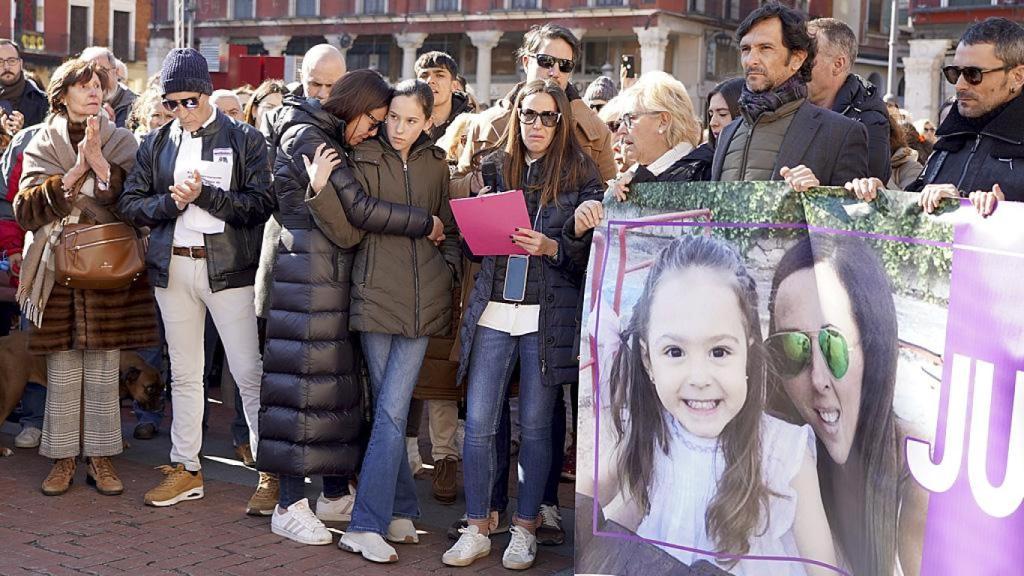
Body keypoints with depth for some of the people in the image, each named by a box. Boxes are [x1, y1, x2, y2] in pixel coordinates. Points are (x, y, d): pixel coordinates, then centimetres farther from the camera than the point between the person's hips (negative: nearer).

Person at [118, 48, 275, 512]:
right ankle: (185, 468, 22)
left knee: (249, 372, -6)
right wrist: (171, 201, -11)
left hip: (228, 268, -4)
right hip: (173, 267, 4)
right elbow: (130, 203, 7)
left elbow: (262, 204, -9)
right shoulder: (156, 144, 11)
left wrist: (204, 194, -17)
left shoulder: (244, 140, 0)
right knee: (184, 373, 12)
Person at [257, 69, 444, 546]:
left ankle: (335, 494, 17)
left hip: (334, 275, 9)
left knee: (339, 380, 9)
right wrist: (426, 224, -9)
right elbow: (360, 210, -16)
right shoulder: (305, 137, -9)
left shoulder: (334, 143, 20)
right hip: (304, 272, -9)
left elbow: (347, 230, 14)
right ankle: (290, 506, 1)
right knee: (303, 382, -6)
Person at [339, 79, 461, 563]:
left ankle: (367, 525, 3)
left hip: (423, 301, 2)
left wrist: (450, 268, 6)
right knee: (389, 410, 3)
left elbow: (450, 226, 20)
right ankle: (402, 510, 14)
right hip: (378, 296, -2)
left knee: (391, 411, -3)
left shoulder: (434, 164, 11)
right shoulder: (364, 160, 1)